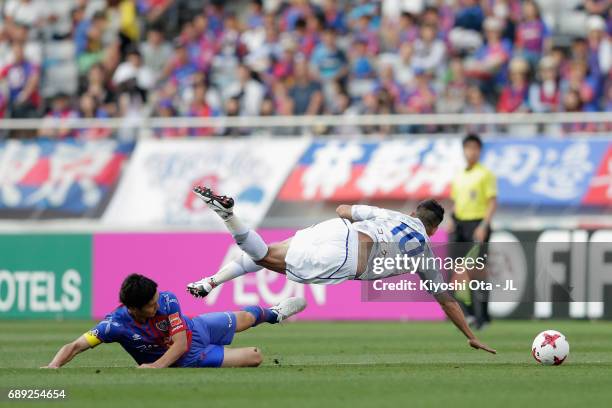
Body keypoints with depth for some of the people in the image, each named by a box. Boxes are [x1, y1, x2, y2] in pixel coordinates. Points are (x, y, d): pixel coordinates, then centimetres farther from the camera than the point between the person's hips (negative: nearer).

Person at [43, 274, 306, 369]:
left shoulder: (166, 301, -33)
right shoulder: (116, 324, -39)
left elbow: (180, 342, -32)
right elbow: (75, 346, -42)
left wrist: (156, 365, -49)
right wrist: (54, 365, -61)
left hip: (198, 329, 2)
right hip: (190, 358, -2)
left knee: (246, 318, 29)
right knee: (255, 357, 7)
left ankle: (273, 313, 66)